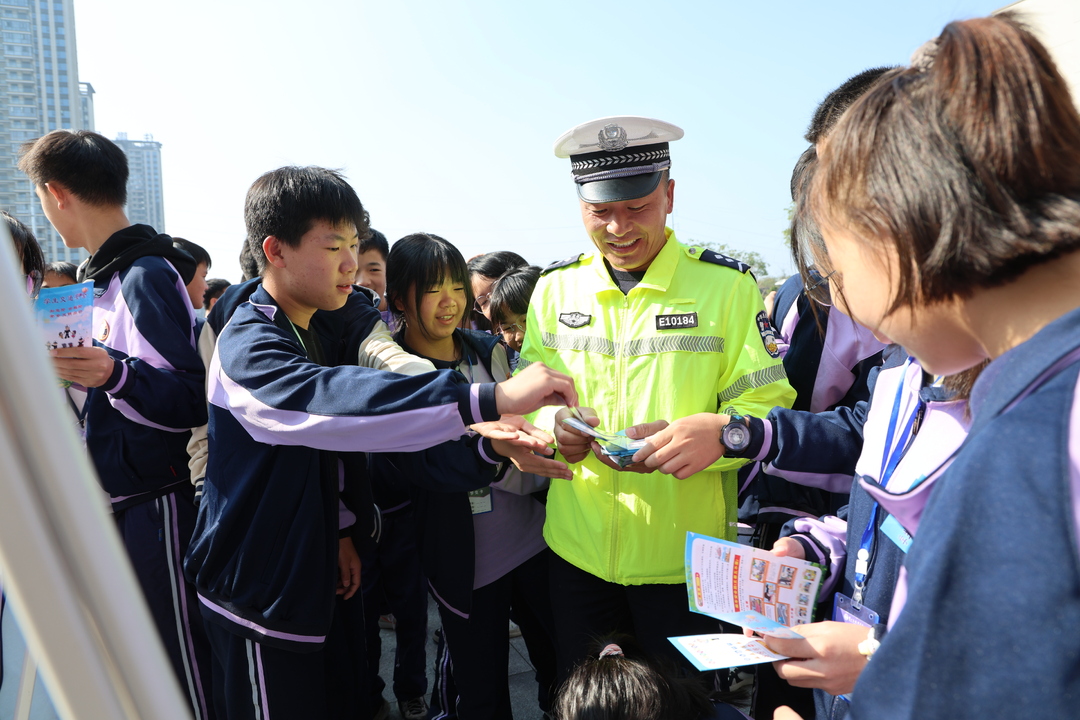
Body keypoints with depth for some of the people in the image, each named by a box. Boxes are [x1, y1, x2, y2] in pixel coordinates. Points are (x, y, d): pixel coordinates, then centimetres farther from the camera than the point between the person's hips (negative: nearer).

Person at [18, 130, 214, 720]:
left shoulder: (148, 275, -16)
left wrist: (116, 374, -36)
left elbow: (191, 403, -22)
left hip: (152, 504, -9)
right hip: (106, 501, 9)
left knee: (180, 662, 1)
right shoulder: (104, 274, 11)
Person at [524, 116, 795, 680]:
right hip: (576, 550, 3)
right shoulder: (554, 288, 4)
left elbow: (765, 406, -9)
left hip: (683, 558, -3)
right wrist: (552, 425, -14)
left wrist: (711, 434, -29)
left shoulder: (728, 286, -7)